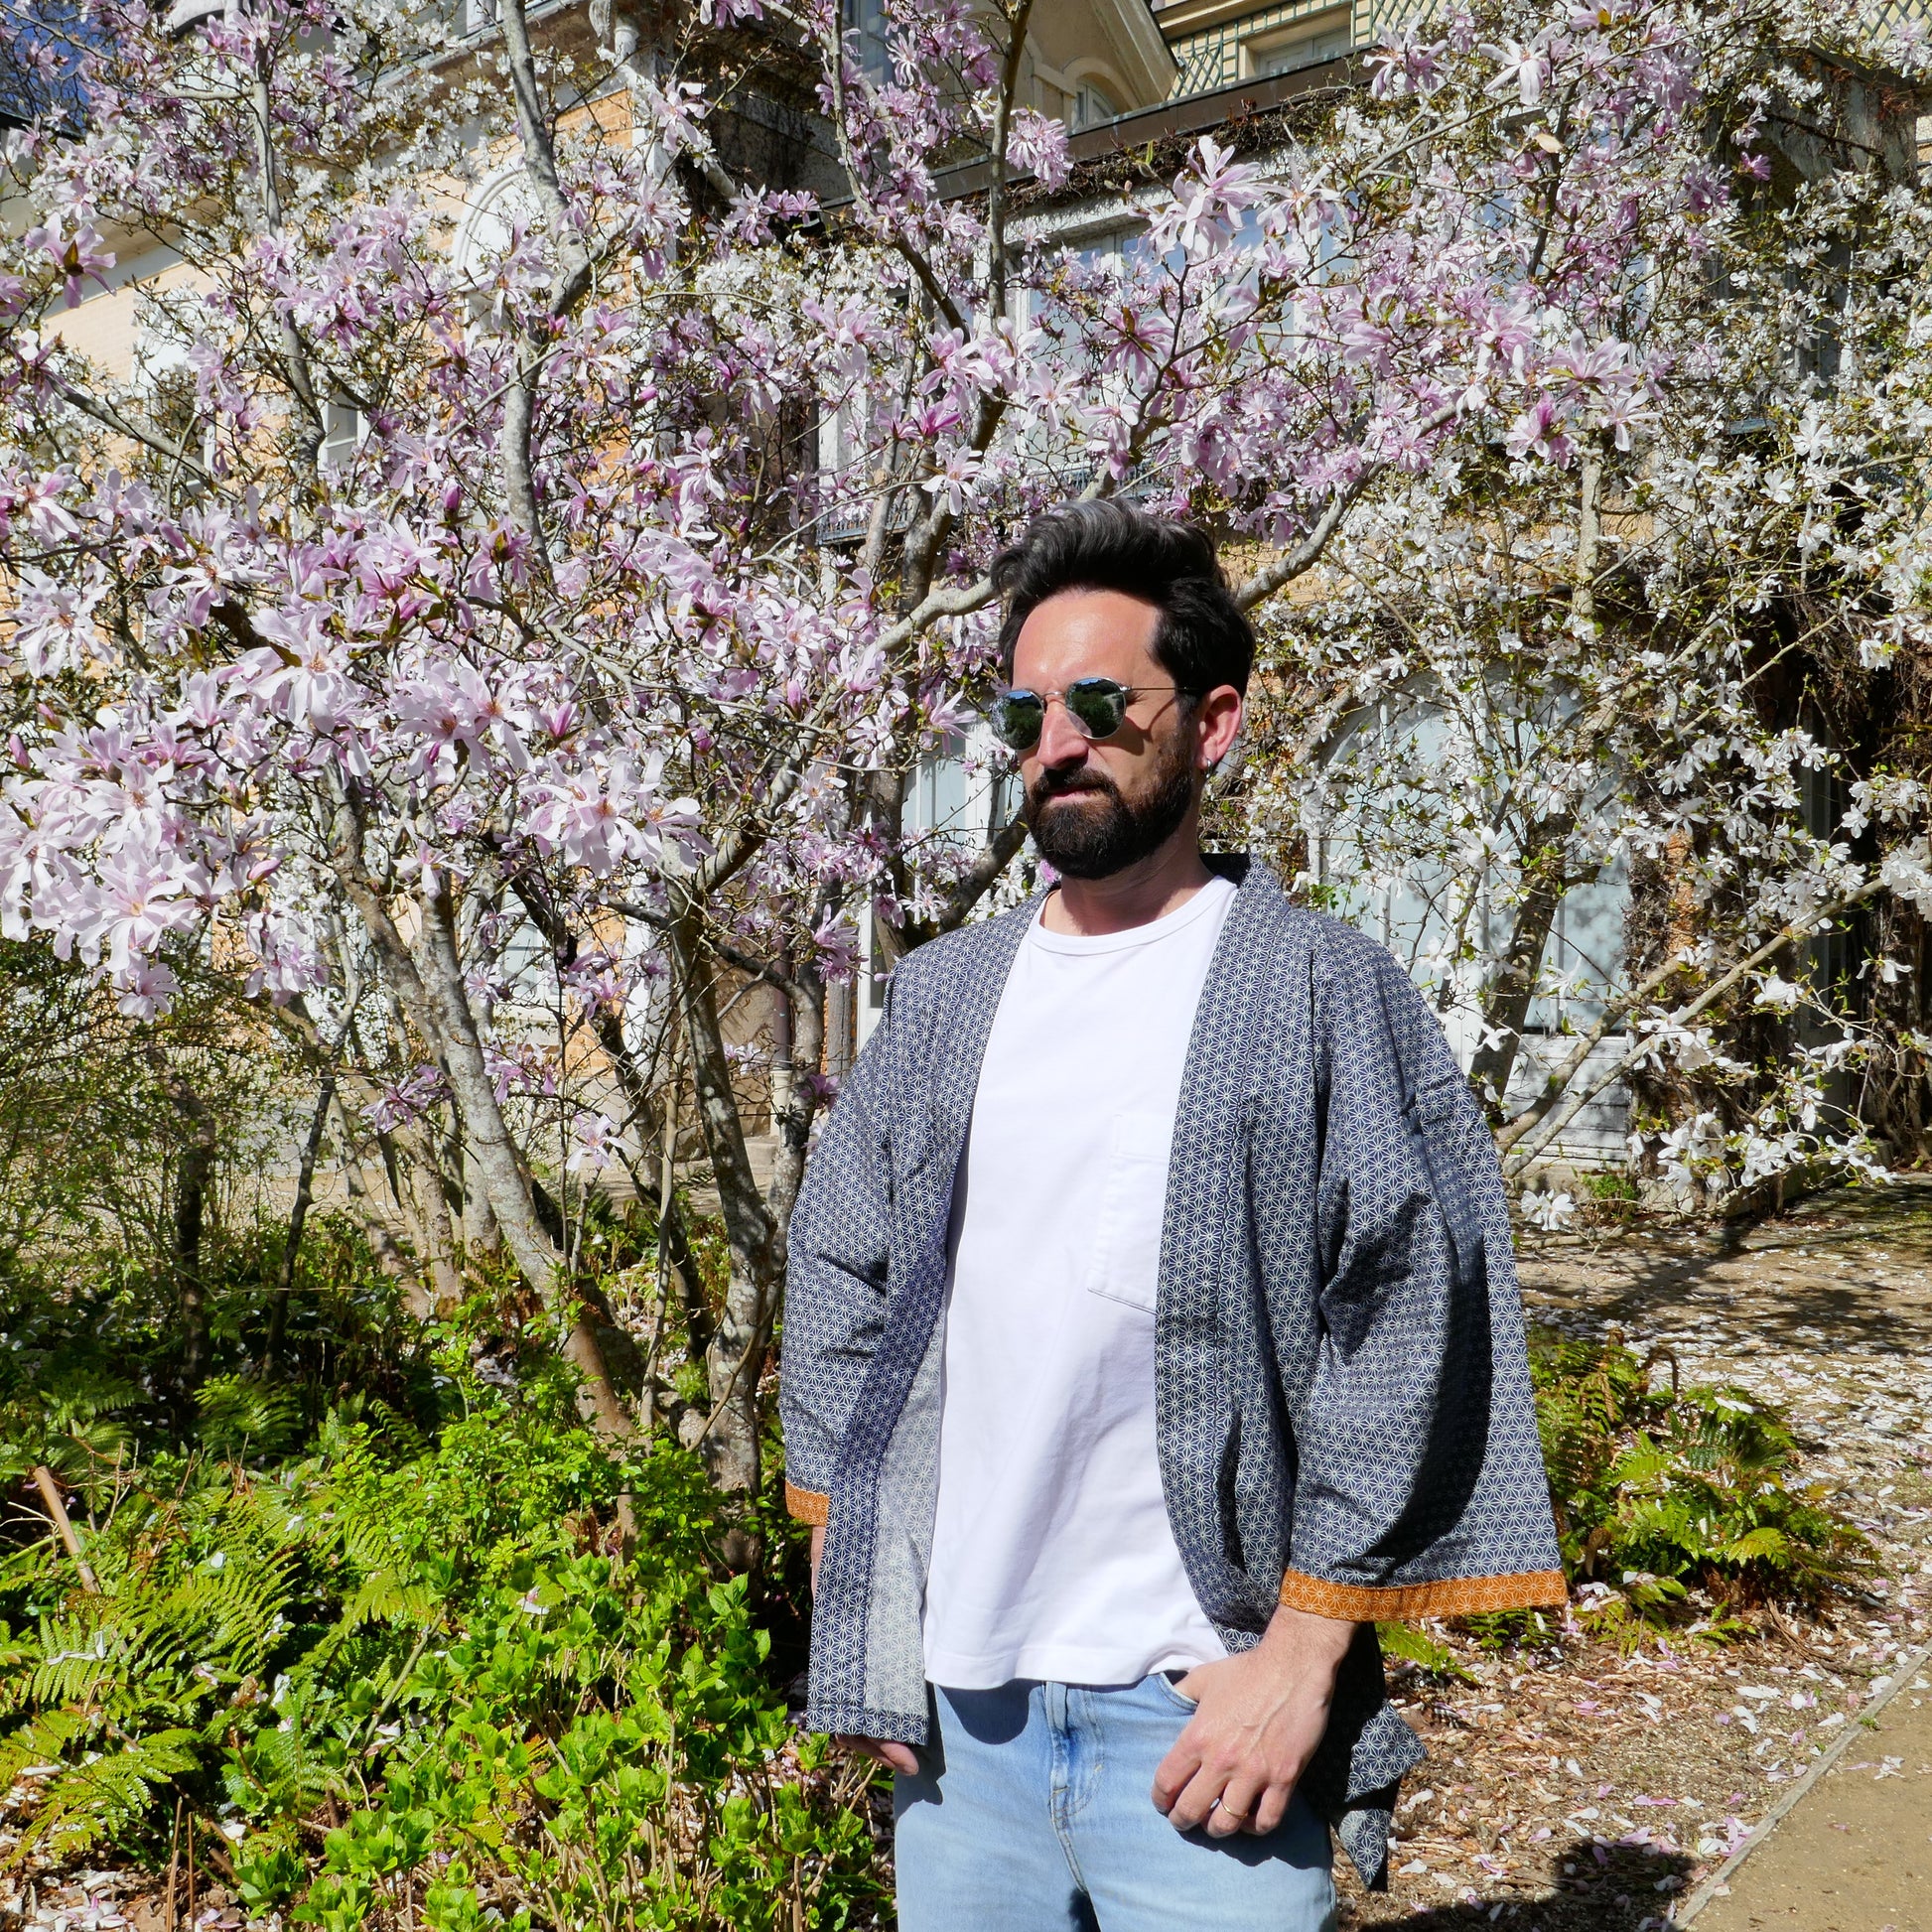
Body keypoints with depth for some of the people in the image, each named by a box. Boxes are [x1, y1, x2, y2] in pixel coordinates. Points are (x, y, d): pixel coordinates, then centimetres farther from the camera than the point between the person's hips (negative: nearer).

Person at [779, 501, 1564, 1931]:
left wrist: (1304, 1653, -11)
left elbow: (1406, 1337, -10)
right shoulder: (943, 996, 7)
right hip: (955, 1703, 5)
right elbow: (837, 1289, 11)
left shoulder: (1324, 988, -6)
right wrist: (855, 1617, 8)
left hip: (1203, 1707, -4)